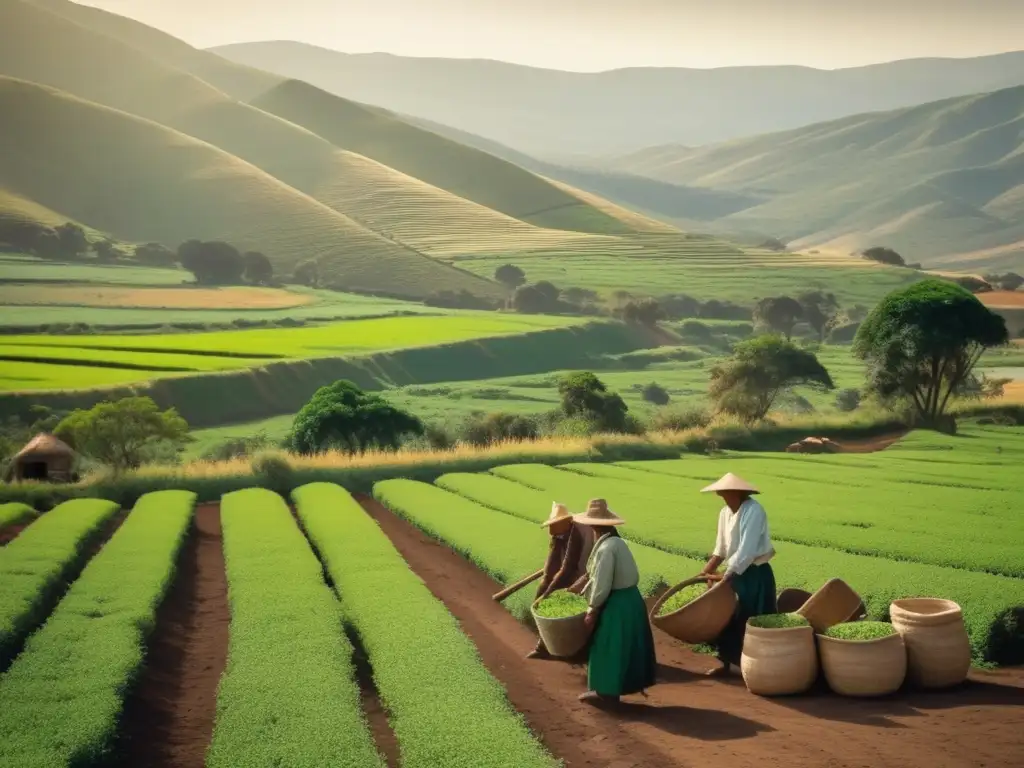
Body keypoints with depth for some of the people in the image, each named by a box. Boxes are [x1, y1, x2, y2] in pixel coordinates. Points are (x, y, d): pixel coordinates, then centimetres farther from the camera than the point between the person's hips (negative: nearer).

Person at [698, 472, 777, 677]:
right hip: (735, 573, 8)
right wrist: (708, 569, 5)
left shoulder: (753, 511, -21)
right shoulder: (725, 512, 4)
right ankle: (726, 662, 27)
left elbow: (746, 551, -25)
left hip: (755, 575, -8)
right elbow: (721, 548, 15)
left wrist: (725, 576, -23)